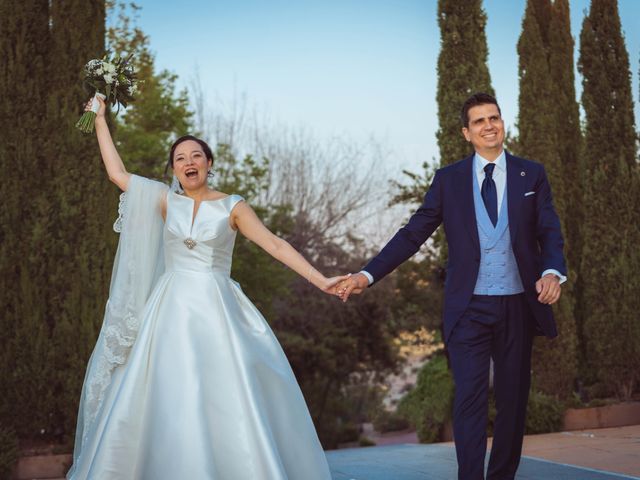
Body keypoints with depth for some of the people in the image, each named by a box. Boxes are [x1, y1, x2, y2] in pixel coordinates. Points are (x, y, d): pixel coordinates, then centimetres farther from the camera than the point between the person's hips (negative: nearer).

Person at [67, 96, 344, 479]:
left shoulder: (232, 206, 2)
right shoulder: (166, 201, 9)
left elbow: (275, 245, -5)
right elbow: (117, 173, 12)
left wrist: (321, 280, -13)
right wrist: (101, 121, 17)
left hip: (216, 313, -2)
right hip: (172, 313, 2)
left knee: (226, 402, -6)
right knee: (166, 405, 0)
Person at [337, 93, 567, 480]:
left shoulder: (532, 175, 6)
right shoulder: (449, 180, 4)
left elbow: (550, 233, 1)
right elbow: (412, 235, 2)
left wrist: (552, 271, -21)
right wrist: (368, 275, -9)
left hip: (518, 306, 2)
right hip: (469, 308, -1)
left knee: (513, 399, 9)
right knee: (470, 398, -6)